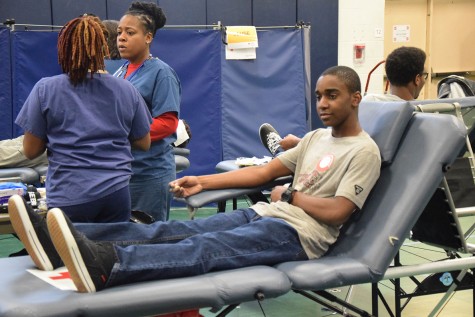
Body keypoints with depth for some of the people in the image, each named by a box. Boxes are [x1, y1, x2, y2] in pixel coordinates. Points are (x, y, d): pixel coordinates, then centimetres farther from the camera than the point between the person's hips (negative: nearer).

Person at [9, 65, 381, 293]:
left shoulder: (364, 151, -4)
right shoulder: (315, 138, 23)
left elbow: (336, 212, -14)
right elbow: (263, 171, 22)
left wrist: (289, 195, 0)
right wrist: (202, 182, 14)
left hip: (301, 233, -8)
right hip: (264, 214, 8)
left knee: (207, 248, -35)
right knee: (176, 230, -14)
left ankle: (104, 264, -60)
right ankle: (64, 241, -30)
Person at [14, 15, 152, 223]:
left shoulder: (45, 90, -4)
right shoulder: (126, 90, 2)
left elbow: (30, 151, 0)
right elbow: (144, 143, 11)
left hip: (68, 198, -2)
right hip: (116, 193, 2)